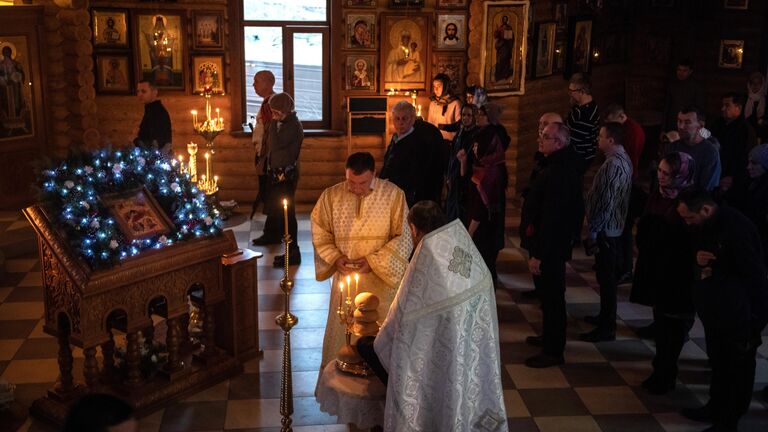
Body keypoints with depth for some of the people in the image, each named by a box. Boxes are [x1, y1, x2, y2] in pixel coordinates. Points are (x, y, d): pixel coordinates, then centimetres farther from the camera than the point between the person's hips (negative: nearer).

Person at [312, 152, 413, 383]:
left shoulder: (393, 195, -10)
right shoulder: (331, 196, -5)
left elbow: (403, 238, -7)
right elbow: (319, 233, 6)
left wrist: (374, 261, -15)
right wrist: (335, 257, -10)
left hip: (381, 280, -1)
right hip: (344, 277, 2)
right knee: (341, 331, 9)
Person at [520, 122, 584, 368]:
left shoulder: (560, 172, -25)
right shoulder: (560, 166, 9)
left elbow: (551, 216, -27)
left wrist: (538, 254, -24)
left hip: (550, 246, -10)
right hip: (551, 245, 10)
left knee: (551, 295, 0)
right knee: (548, 294, 22)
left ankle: (553, 351, 11)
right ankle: (549, 338, 37)